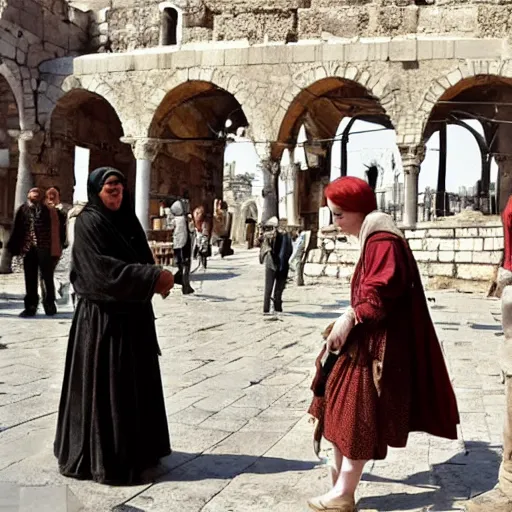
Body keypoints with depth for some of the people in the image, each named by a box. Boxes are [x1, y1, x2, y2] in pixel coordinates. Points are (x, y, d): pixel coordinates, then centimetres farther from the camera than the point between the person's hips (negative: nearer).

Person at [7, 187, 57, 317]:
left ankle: (49, 305, 10)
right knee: (30, 279, 6)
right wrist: (14, 247, 3)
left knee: (47, 278, 0)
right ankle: (31, 306, 12)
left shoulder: (46, 210, 6)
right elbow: (17, 229, 9)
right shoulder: (23, 209, 11)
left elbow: (52, 229, 1)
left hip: (44, 248, -2)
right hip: (28, 248, 2)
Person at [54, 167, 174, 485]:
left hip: (133, 314, 8)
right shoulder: (88, 222, -11)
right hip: (103, 316, -8)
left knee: (137, 381, 13)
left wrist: (156, 278, -7)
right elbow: (103, 270, -22)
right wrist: (153, 278, -24)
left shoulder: (126, 219, 12)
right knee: (105, 385, -2)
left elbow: (143, 259, 14)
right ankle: (105, 459, 9)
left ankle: (136, 450, 26)